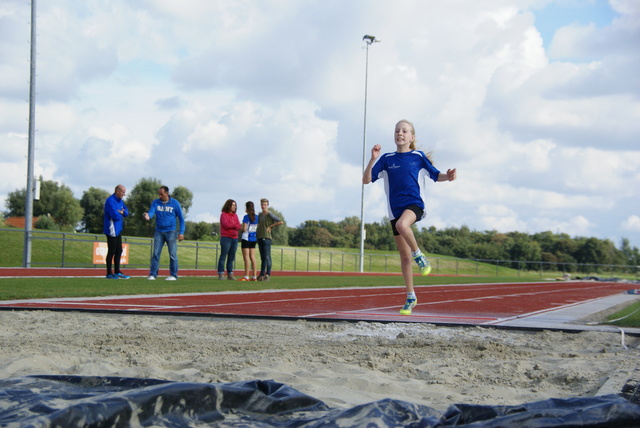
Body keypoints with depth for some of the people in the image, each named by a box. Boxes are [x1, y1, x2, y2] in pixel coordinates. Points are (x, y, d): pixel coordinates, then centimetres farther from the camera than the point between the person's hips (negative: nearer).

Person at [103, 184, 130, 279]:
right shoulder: (110, 201, -16)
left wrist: (122, 212, -8)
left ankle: (117, 272, 22)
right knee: (111, 252, -5)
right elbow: (115, 216, -25)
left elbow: (126, 212, 14)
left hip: (118, 230, 10)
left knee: (119, 251, 14)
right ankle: (109, 274, 1)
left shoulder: (120, 201, 15)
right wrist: (120, 214, -4)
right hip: (112, 230, -10)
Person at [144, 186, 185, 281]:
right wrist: (148, 216, -37)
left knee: (173, 254, -2)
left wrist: (181, 232, -5)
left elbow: (181, 218, 2)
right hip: (159, 232, 2)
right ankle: (153, 274, 3)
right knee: (156, 253, 0)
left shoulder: (175, 203, -2)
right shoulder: (155, 203, 3)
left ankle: (173, 275, 6)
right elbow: (151, 212, -12)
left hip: (171, 232, -2)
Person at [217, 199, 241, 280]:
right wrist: (234, 225, -1)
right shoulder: (224, 214, -1)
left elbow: (238, 227, 6)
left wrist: (230, 225, -10)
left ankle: (230, 274, 8)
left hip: (234, 238, 6)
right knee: (223, 256, -7)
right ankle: (221, 274, -6)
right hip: (226, 238, -6)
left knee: (231, 257, 5)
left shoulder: (235, 215, 17)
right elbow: (226, 224, -14)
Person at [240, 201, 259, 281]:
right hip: (253, 239, 6)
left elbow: (244, 229, -16)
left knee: (246, 257, -6)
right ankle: (254, 276, 7)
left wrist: (240, 229, 5)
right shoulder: (256, 217, 7)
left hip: (246, 238, -6)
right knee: (252, 257, 8)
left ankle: (246, 276, -8)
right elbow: (257, 228, 9)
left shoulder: (246, 217, -11)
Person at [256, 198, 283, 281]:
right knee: (262, 257, 7)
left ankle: (267, 275, -6)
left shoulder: (270, 214, -5)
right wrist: (257, 233, 14)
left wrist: (271, 226, -7)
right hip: (259, 237, 7)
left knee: (267, 257, -7)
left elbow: (281, 222, -11)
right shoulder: (260, 215, 16)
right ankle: (262, 275, 7)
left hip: (267, 238, -7)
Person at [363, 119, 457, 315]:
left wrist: (448, 176, -12)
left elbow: (436, 175, 10)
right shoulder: (387, 159, 6)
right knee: (405, 257, 6)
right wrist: (373, 159, -12)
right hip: (395, 210, 3)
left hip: (414, 204, -3)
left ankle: (419, 256, -15)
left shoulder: (418, 157, 2)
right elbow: (366, 180, 1)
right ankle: (411, 298, 18)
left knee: (402, 224, -39)